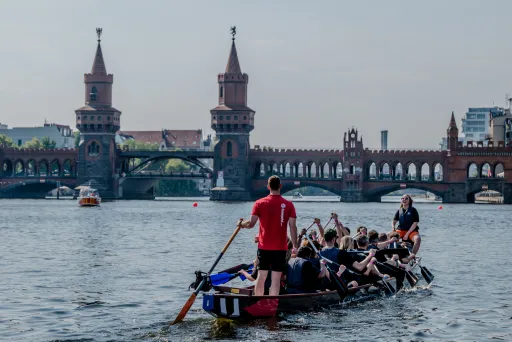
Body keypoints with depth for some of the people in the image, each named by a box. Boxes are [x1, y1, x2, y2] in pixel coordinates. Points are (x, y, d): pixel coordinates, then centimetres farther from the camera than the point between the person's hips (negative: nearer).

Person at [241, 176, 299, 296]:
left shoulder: (260, 203, -3)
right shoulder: (288, 205, -3)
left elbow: (251, 223, -6)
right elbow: (293, 227, -6)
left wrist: (242, 224, 15)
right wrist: (295, 245, 2)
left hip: (264, 247, 1)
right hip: (280, 248, -1)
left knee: (261, 277, 10)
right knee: (276, 279, 1)